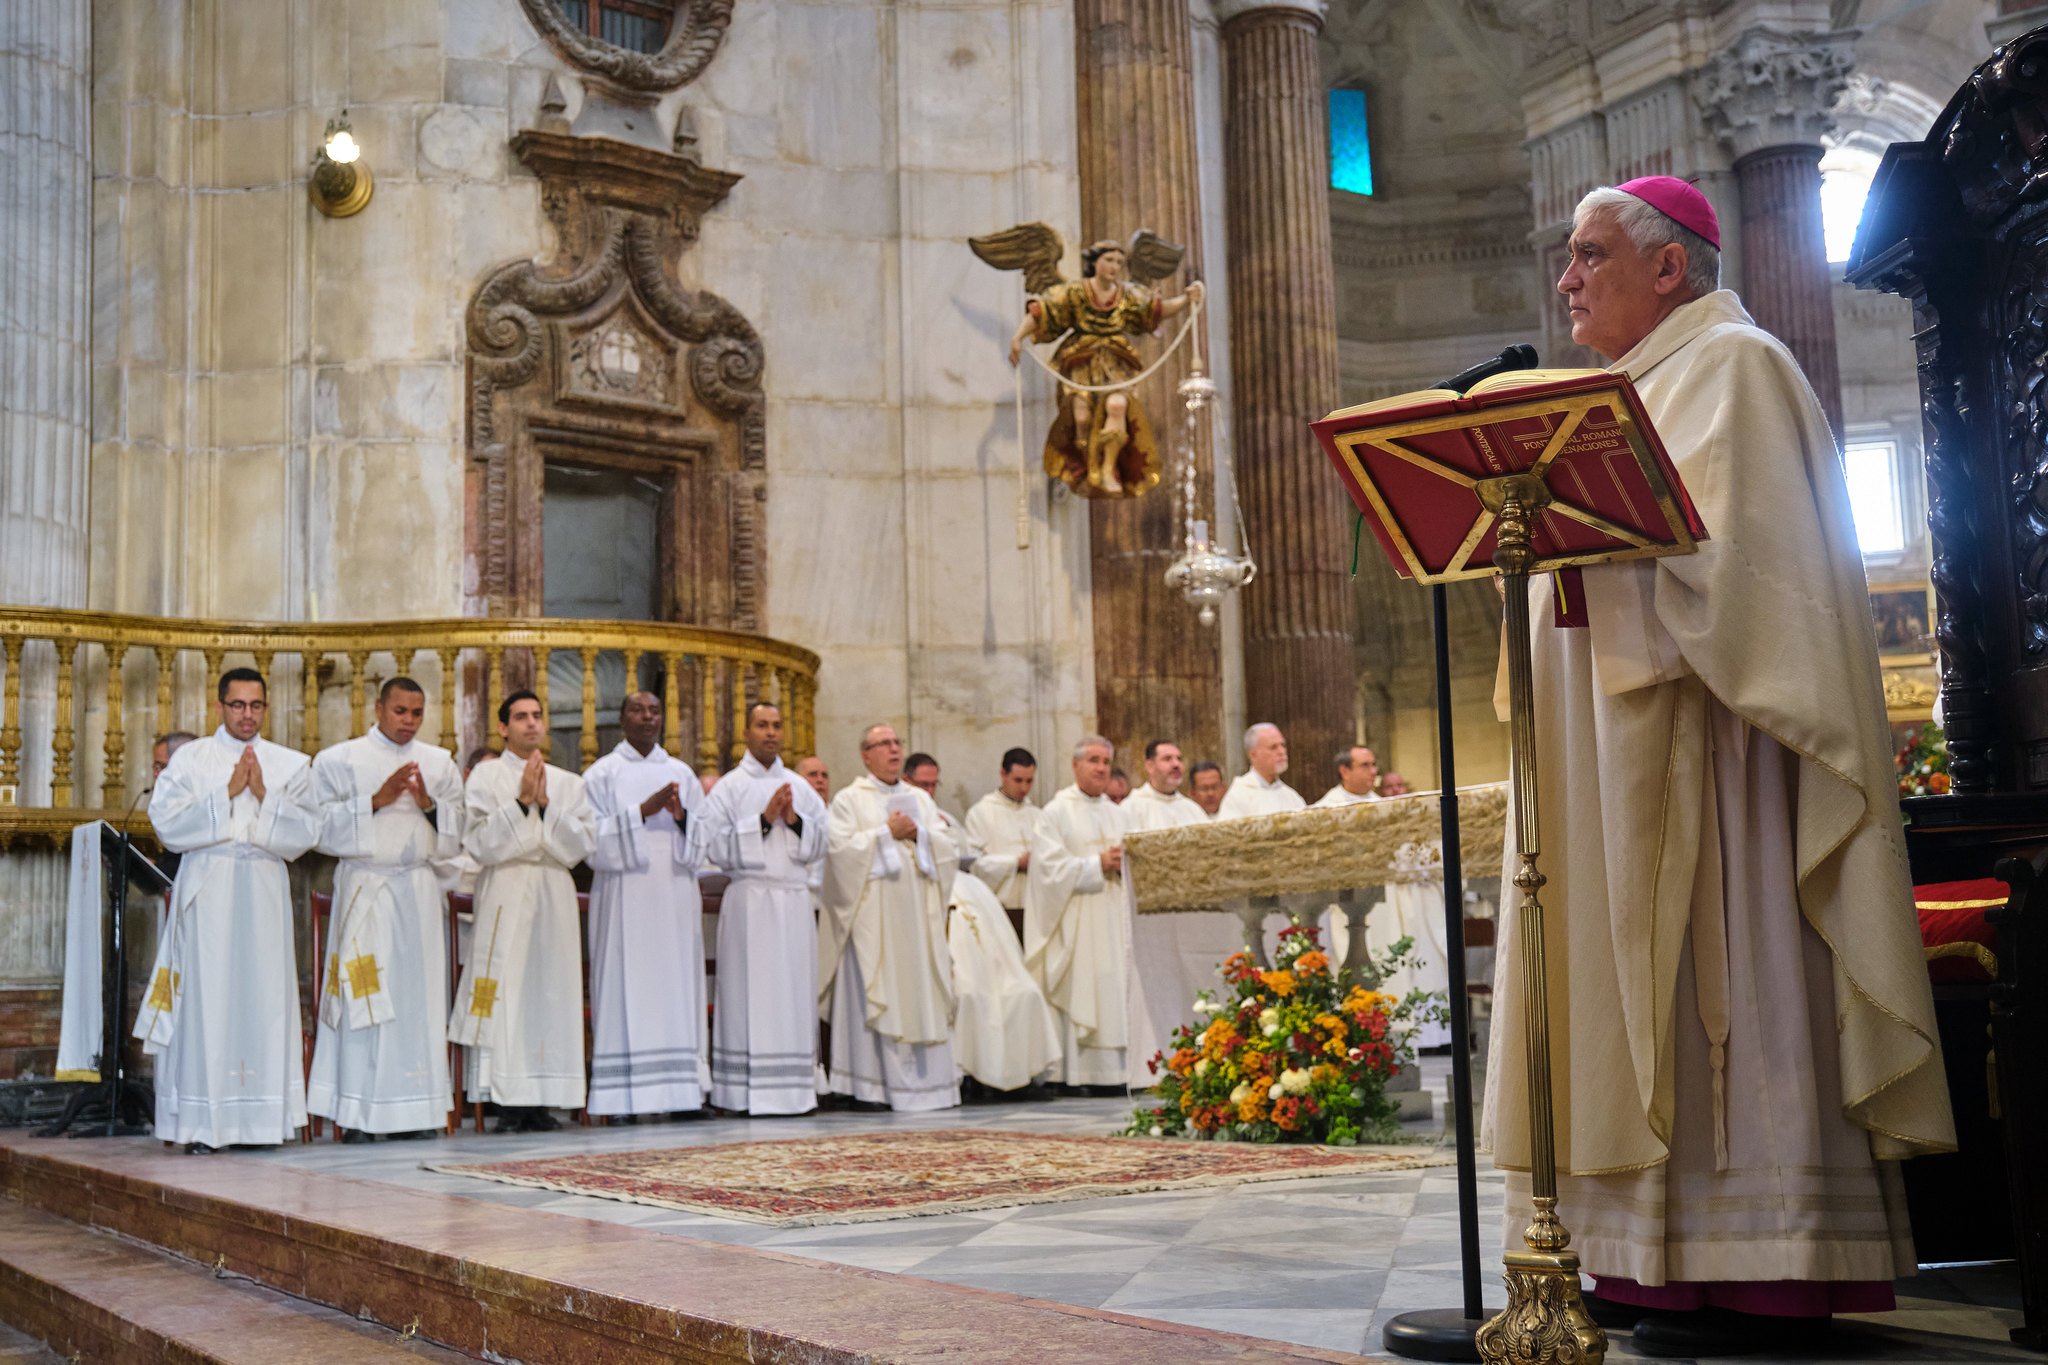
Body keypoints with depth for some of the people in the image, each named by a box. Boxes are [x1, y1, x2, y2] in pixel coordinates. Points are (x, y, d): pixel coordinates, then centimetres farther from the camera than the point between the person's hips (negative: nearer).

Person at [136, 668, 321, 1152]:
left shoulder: (290, 764, 11)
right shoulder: (190, 759, 6)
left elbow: (306, 832, 2)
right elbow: (167, 823, -5)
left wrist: (264, 795, -10)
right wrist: (226, 794, -10)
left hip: (264, 893, 2)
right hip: (207, 890, -2)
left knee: (263, 997, 0)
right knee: (207, 997, -5)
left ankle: (257, 1120, 5)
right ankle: (202, 1124, -2)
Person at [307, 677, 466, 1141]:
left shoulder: (439, 763, 15)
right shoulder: (339, 759, 7)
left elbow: (455, 836, 10)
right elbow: (326, 827, -3)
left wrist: (428, 805, -8)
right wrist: (377, 800, -12)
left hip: (421, 892, 3)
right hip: (365, 889, -3)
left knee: (420, 995, 0)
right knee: (363, 995, -7)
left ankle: (417, 1110, 4)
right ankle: (356, 1114, -4)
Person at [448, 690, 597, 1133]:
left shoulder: (568, 783, 15)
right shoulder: (485, 776, 5)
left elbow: (582, 843, 3)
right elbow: (480, 843, -6)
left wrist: (546, 805, -7)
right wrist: (521, 802, -12)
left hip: (554, 895, 3)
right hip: (505, 896, -3)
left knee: (550, 992, 0)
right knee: (504, 993, -8)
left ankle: (541, 1101, 5)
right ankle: (507, 1103, -6)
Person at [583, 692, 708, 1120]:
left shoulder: (681, 773, 15)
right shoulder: (602, 774, 5)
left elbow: (704, 838, 10)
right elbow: (594, 838, -5)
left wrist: (681, 815, -9)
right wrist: (642, 811, -14)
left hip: (675, 895, 3)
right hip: (624, 897, -3)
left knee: (676, 985, 1)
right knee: (627, 989, -7)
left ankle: (682, 1090, 2)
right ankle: (624, 1097, -7)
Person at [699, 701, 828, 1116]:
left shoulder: (800, 787, 15)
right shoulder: (729, 787, 4)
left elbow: (822, 845, 10)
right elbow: (718, 847, -5)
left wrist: (795, 821, -7)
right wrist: (763, 820, -12)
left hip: (795, 900, 4)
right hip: (749, 899, -4)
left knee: (795, 992, 2)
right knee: (751, 992, -5)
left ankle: (795, 1087, 6)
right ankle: (749, 1092, -3)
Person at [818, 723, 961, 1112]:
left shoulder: (920, 799, 18)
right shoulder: (849, 799, 4)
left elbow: (949, 850, 10)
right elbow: (841, 848, -11)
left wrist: (917, 834, -7)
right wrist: (887, 832, -10)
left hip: (918, 915, 4)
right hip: (873, 915, -4)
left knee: (923, 994, 2)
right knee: (873, 995, -7)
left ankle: (926, 1080, 5)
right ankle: (872, 1084, -3)